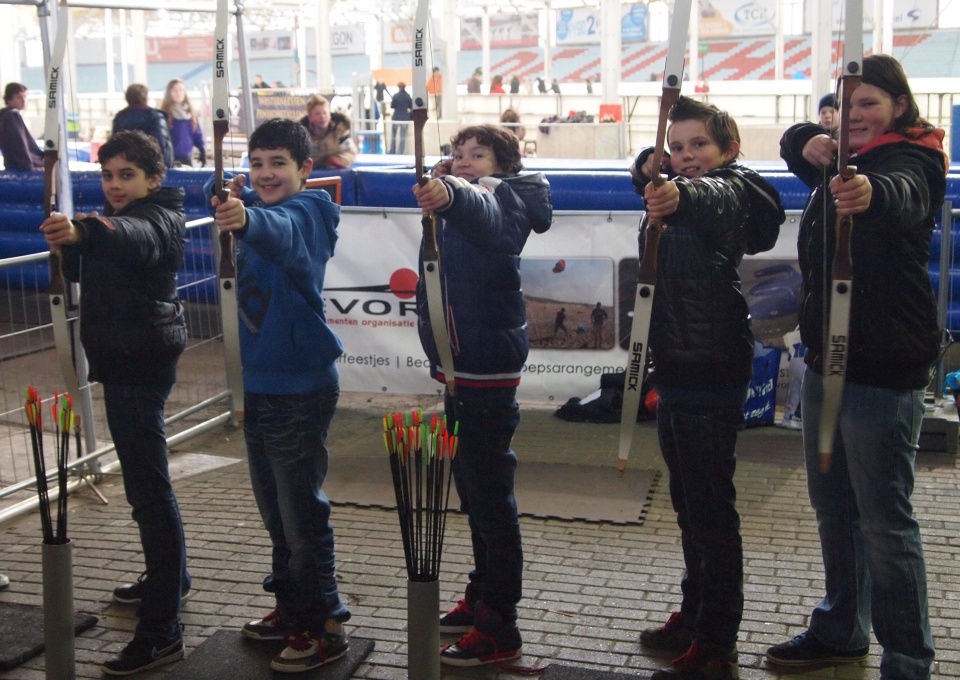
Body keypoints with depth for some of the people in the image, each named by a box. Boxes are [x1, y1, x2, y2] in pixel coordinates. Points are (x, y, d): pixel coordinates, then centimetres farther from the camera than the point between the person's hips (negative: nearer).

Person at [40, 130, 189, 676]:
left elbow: (134, 237, -40)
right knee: (144, 477, 22)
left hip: (143, 364, -11)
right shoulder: (115, 219, 15)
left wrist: (82, 230, -61)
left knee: (148, 487, -12)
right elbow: (82, 271, 23)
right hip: (123, 359, 11)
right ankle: (169, 577, 40)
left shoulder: (158, 220, -15)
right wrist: (68, 244, 1)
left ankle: (162, 630, -12)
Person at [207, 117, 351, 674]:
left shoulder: (303, 212, -17)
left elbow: (281, 232, -41)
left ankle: (324, 626, 10)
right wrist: (234, 203, 8)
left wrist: (247, 219, -61)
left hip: (301, 387, -9)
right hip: (260, 382, 9)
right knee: (275, 506, 18)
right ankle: (292, 606, 33)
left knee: (302, 509, -2)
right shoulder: (261, 208, 8)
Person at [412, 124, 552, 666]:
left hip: (487, 367, -11)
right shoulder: (467, 197, 15)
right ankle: (482, 597, 34)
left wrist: (450, 194, -60)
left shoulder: (502, 198, -16)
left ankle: (499, 630, -1)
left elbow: (480, 209, -40)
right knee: (472, 488, 19)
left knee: (491, 494, -7)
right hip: (461, 362, 11)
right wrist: (437, 183, 13)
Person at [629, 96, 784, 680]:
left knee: (711, 506, -6)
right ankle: (695, 616, 32)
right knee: (689, 501, 18)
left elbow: (712, 199, -37)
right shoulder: (676, 191, 13)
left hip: (712, 370, -10)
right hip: (677, 366, 10)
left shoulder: (731, 190, -14)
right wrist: (650, 168, 6)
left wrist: (680, 197, -61)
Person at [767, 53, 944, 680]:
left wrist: (871, 193, -61)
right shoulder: (845, 158, 12)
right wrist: (813, 143, -5)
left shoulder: (911, 160, -14)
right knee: (831, 502, 18)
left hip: (883, 366, -9)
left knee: (884, 519, -7)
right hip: (828, 354, 9)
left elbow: (904, 196, -35)